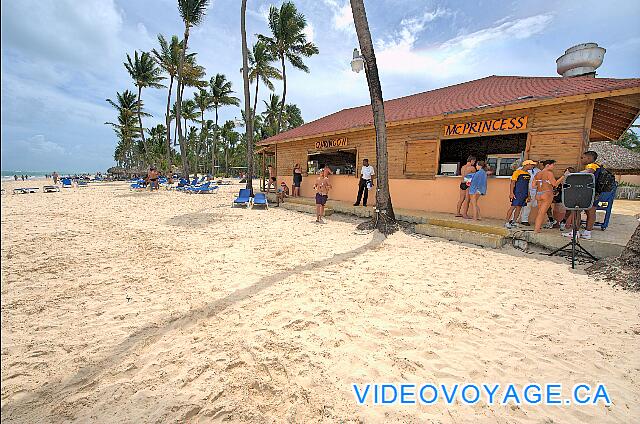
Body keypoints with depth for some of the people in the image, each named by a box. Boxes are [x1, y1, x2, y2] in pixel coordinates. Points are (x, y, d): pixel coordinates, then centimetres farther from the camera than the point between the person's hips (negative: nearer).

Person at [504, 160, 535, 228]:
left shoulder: (528, 174, 16)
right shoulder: (517, 172, -7)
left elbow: (527, 185, 22)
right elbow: (512, 183, -10)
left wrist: (528, 195, 20)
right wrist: (511, 193, -18)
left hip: (524, 194, 8)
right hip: (517, 193, -7)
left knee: (519, 208, 6)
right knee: (513, 207, -10)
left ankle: (513, 222, 12)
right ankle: (507, 222, -6)